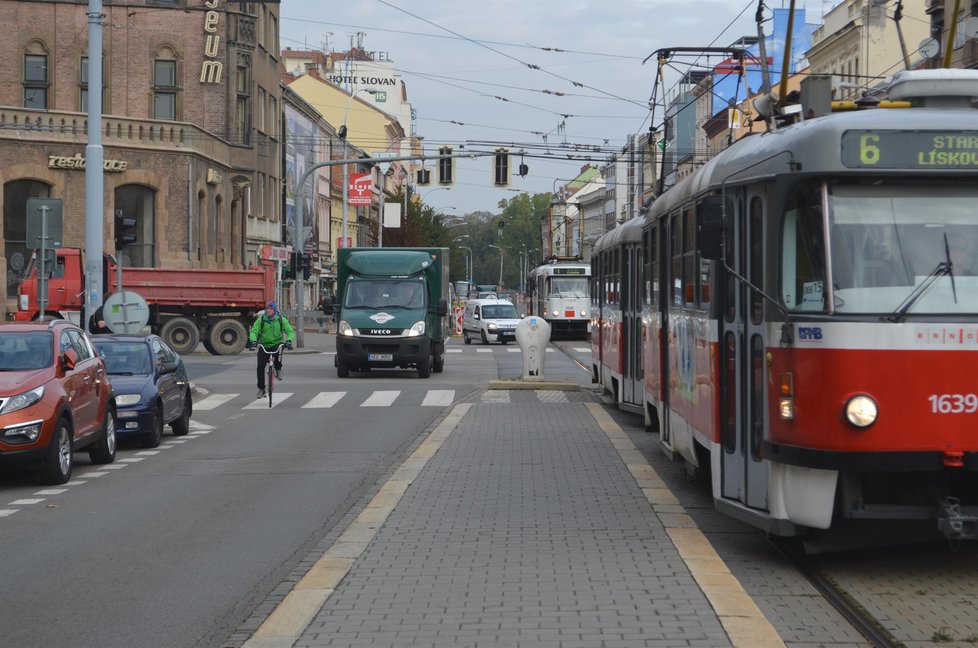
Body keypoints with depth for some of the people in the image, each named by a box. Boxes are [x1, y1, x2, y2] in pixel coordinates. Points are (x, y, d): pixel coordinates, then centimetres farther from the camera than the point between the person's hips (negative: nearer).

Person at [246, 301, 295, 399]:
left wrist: (289, 340, -27)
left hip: (277, 343, -1)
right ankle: (261, 389, 5)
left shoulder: (281, 319, -4)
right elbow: (254, 331, -12)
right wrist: (253, 341, -33)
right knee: (260, 367, -11)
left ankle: (278, 370, -9)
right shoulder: (261, 320, -5)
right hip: (264, 345, 1)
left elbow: (290, 331, -7)